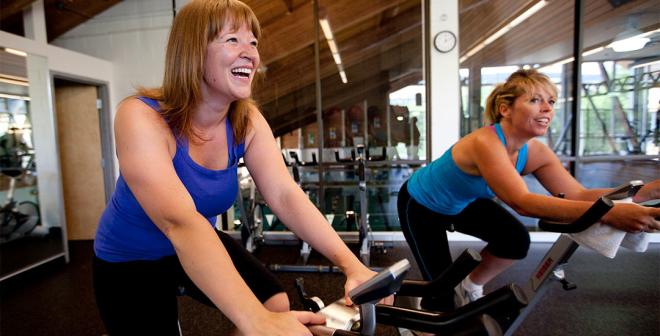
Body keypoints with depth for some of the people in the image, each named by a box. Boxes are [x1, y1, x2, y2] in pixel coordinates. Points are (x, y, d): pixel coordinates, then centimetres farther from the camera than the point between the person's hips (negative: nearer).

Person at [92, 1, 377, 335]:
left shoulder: (248, 121, -12)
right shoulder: (141, 117, -28)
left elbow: (285, 196, -22)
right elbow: (179, 221, -42)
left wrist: (351, 265, -35)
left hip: (201, 246, 4)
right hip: (130, 261, -3)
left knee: (276, 304, -12)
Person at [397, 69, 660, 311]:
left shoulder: (535, 152, -15)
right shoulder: (485, 143, -39)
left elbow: (578, 195, -19)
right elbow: (522, 202, -48)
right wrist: (608, 213, -54)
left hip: (462, 203, 7)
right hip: (420, 205, -6)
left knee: (516, 239, -16)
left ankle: (472, 286, 12)